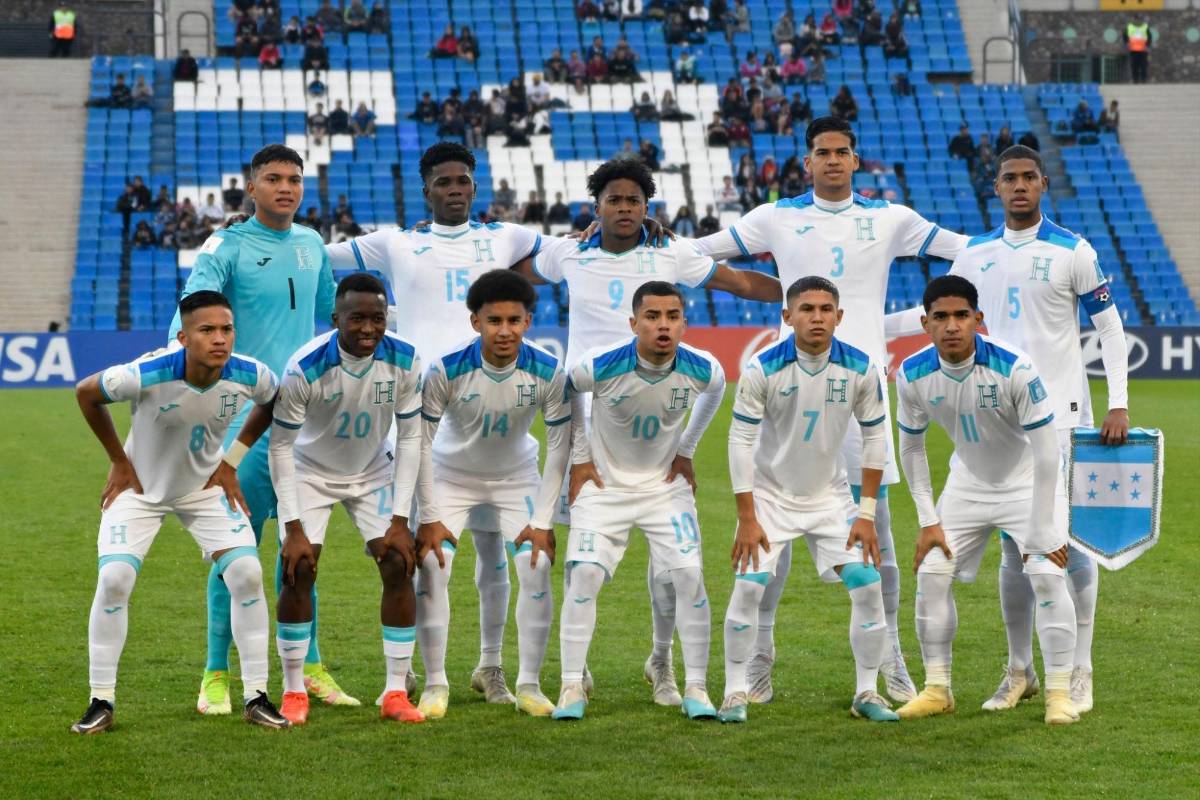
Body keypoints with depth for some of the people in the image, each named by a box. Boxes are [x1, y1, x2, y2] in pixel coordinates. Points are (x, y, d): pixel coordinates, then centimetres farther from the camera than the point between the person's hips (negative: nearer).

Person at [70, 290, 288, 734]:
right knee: (113, 580, -15)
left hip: (206, 487, 2)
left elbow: (277, 405, 3)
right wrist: (120, 462, -6)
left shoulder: (251, 376, -23)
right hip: (139, 488, -2)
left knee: (247, 574, -12)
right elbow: (86, 393, -12)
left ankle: (256, 697, 0)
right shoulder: (147, 374, -33)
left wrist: (232, 462, 0)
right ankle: (101, 702, 0)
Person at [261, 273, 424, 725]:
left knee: (400, 566, -9)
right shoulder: (305, 368, -31)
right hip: (311, 472, -2)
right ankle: (293, 692, 3)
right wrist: (293, 528, -22)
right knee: (298, 571, -13)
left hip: (374, 472, 3)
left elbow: (409, 439, -12)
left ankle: (396, 693, -1)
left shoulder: (404, 361, -23)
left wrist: (399, 521, -15)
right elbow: (281, 446, -20)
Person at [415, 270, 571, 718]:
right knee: (431, 568, -15)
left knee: (537, 568, -12)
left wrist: (542, 522, -14)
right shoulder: (446, 371, -27)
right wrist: (429, 518, -18)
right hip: (452, 476, -1)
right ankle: (435, 684, -2)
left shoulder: (548, 373, -23)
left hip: (516, 478, 1)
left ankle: (529, 684, 0)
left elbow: (559, 447, -12)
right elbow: (421, 443, -18)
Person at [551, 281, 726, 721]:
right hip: (604, 483, -2)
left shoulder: (702, 369, -18)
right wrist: (579, 457, 1)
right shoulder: (600, 366, -25)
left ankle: (695, 688, 1)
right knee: (584, 575, -13)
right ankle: (572, 688, -3)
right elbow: (563, 392, -1)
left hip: (666, 484, 2)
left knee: (689, 576, -10)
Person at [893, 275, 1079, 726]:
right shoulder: (913, 375, -17)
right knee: (931, 575, -2)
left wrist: (1041, 534, -24)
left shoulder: (1015, 369, -31)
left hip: (1029, 481, -4)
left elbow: (1046, 452, -26)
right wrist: (928, 521, -4)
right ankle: (937, 690, 12)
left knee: (1047, 576, -18)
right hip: (967, 482, 4)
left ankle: (1059, 693, -7)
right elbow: (911, 447, -1)